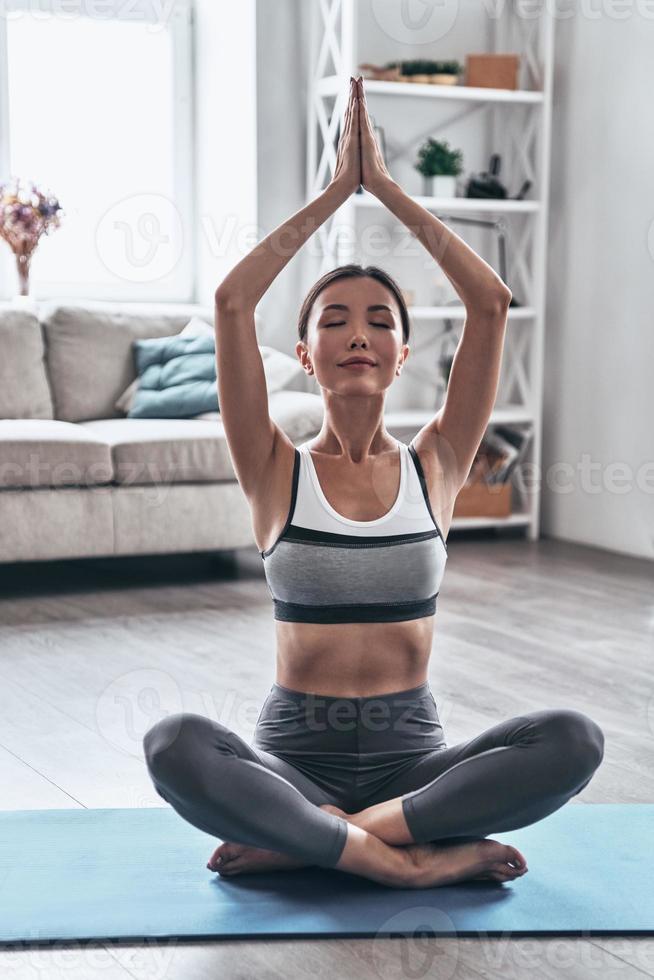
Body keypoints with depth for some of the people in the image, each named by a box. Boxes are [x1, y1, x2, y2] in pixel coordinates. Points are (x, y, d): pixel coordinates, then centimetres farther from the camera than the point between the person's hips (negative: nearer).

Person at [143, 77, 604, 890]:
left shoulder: (434, 465, 3)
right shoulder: (277, 472, 0)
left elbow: (490, 303, -6)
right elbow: (232, 301, -12)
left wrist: (387, 188, -4)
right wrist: (335, 191, -6)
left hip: (411, 754, 2)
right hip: (295, 754, -2)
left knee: (573, 739, -27)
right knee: (174, 744, -33)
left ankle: (299, 838, -20)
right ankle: (416, 856, -24)